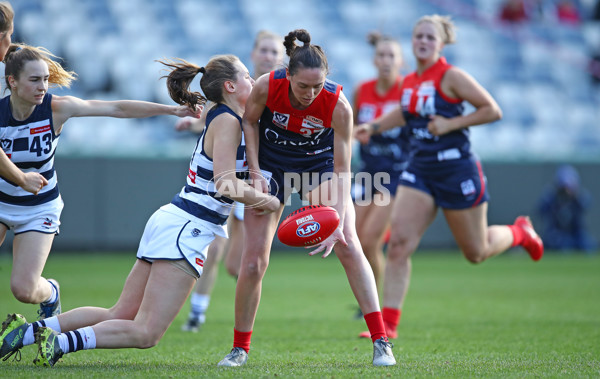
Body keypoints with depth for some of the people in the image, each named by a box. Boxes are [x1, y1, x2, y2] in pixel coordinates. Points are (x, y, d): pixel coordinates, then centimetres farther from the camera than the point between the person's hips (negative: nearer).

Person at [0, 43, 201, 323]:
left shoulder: (57, 108, -18)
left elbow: (117, 108, -13)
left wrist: (173, 110, -15)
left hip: (40, 208, 0)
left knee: (24, 289, -7)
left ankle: (50, 293, 27)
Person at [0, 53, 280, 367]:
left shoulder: (221, 119, 18)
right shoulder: (227, 122, -10)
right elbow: (225, 183, -20)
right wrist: (265, 200, -7)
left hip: (171, 221, 10)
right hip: (186, 230, -10)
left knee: (121, 316, 9)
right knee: (145, 333, -11)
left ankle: (26, 331, 3)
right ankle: (61, 342, -19)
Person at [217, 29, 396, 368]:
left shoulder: (338, 105, -29)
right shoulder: (267, 86, -26)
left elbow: (342, 170, -24)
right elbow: (250, 122, -3)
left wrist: (337, 222, -34)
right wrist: (255, 171, -11)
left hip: (320, 166, -1)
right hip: (271, 166, 1)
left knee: (348, 245, -17)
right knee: (254, 261, -7)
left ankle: (381, 343, -12)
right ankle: (240, 348, 10)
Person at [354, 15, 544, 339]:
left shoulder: (451, 77, -12)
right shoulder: (408, 82, 7)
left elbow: (492, 110, -12)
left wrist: (451, 123, -18)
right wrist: (374, 126, 13)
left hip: (456, 171, -5)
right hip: (419, 171, 5)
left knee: (476, 253, 9)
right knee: (398, 242, -12)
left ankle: (520, 233, 42)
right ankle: (387, 325, -12)